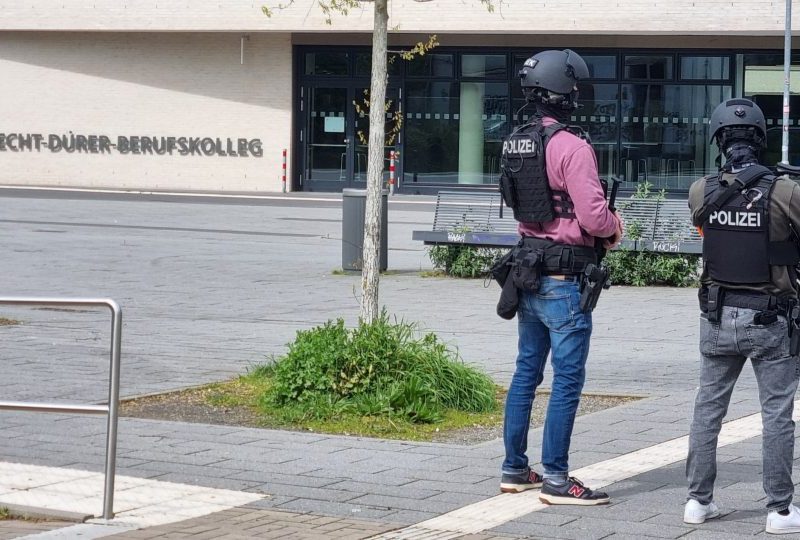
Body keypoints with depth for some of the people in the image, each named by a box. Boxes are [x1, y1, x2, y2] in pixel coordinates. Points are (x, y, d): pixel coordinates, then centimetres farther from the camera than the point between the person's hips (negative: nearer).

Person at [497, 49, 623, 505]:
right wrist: (615, 226, 1)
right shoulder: (571, 146, -18)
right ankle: (556, 479, -2)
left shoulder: (516, 143, 8)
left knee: (527, 370, 16)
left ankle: (515, 468, 22)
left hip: (529, 269, 8)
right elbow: (592, 214, -22)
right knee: (568, 378, -3)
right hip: (564, 278, -8)